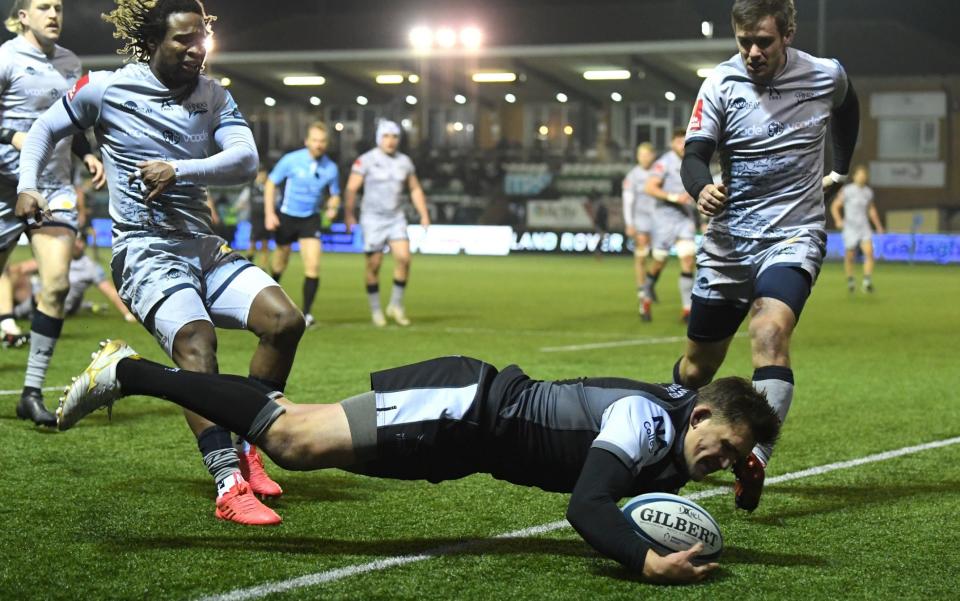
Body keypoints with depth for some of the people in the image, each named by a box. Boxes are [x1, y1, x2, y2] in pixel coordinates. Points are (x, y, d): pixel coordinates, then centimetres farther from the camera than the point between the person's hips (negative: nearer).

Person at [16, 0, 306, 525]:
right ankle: (229, 487, -39)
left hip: (203, 246, 5)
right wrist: (26, 185, 3)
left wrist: (179, 170, -19)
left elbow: (245, 159, -7)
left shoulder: (213, 96, 9)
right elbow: (46, 129, 16)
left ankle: (246, 449, 1)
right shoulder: (105, 89, 1)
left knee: (284, 319, -15)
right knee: (195, 338, -31)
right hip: (144, 251, -5)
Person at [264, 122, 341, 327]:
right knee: (281, 262, 15)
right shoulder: (291, 160, -13)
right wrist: (269, 213, -11)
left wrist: (333, 206, -16)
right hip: (286, 216, -1)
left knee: (313, 266, -15)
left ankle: (306, 313, -8)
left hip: (311, 219, 1)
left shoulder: (331, 168, -7)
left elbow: (335, 194, 8)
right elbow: (271, 183, -4)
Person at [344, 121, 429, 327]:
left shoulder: (404, 161, 7)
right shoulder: (366, 160, -8)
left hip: (396, 218, 3)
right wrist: (349, 215, -15)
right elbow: (351, 189, -9)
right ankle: (375, 310, 14)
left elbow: (415, 189, 17)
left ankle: (396, 305, 0)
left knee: (403, 257, -13)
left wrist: (424, 215, 10)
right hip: (372, 218, -3)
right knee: (374, 265, 0)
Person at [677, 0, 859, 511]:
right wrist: (701, 188, -35)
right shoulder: (721, 84, -6)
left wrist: (841, 168, 27)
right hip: (728, 239, 2)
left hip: (794, 235, -1)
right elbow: (694, 156, -13)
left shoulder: (827, 76, -3)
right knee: (698, 366, 9)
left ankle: (755, 460, -37)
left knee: (770, 330, -30)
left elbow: (847, 109, 22)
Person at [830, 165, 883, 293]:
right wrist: (838, 220, -19)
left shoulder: (868, 191, 9)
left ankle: (867, 281, -21)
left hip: (864, 228, 3)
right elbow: (835, 206, -2)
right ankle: (850, 280, 28)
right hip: (850, 228, -3)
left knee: (869, 251, -19)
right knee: (849, 257, 4)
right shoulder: (846, 190, -4)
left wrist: (878, 226, 22)